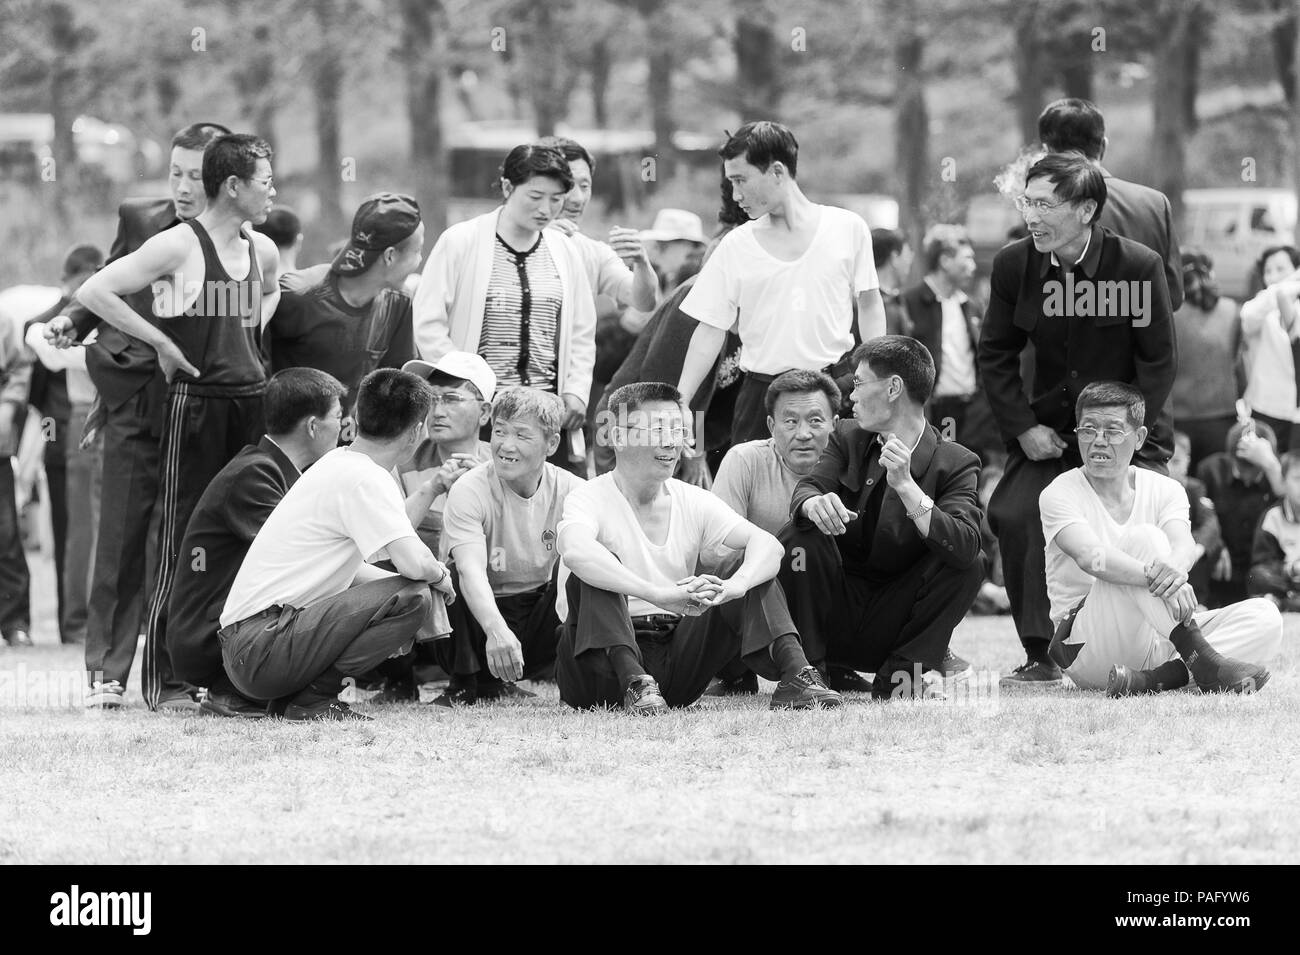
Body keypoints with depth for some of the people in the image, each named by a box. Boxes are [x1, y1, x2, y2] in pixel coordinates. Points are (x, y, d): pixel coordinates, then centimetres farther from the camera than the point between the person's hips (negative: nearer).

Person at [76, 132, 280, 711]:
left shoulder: (261, 251, 12)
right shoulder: (179, 246, -10)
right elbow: (94, 292, -15)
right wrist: (161, 342, -13)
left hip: (252, 398, 7)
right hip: (196, 399, -7)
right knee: (183, 540, -5)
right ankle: (165, 680, -2)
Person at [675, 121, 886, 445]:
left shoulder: (848, 229, 1)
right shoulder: (735, 246, 5)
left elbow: (869, 305, 10)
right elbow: (710, 331, 6)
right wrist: (678, 406, -1)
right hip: (760, 391, 1)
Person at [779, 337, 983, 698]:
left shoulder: (955, 463, -7)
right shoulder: (848, 438, 6)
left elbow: (964, 547, -24)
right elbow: (807, 489, -11)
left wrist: (906, 486, -34)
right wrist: (814, 503, -37)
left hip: (892, 624, -2)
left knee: (970, 564, -23)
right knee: (800, 536, -23)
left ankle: (898, 675, -11)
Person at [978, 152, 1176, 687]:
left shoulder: (1138, 266, -13)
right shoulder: (1014, 265, -4)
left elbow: (1159, 360, -7)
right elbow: (995, 356, 5)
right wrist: (1024, 429, -5)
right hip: (1049, 430, 3)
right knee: (1013, 515, -19)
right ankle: (1040, 657, -11)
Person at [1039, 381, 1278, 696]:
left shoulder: (1164, 489, 9)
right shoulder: (1060, 493, -4)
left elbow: (1183, 544, -13)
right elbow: (1090, 556, -25)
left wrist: (1175, 567, -39)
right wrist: (1156, 577, -43)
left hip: (1157, 641, 5)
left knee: (1265, 618, -15)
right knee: (1143, 537, -28)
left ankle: (1154, 678, -33)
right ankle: (1203, 663, -36)